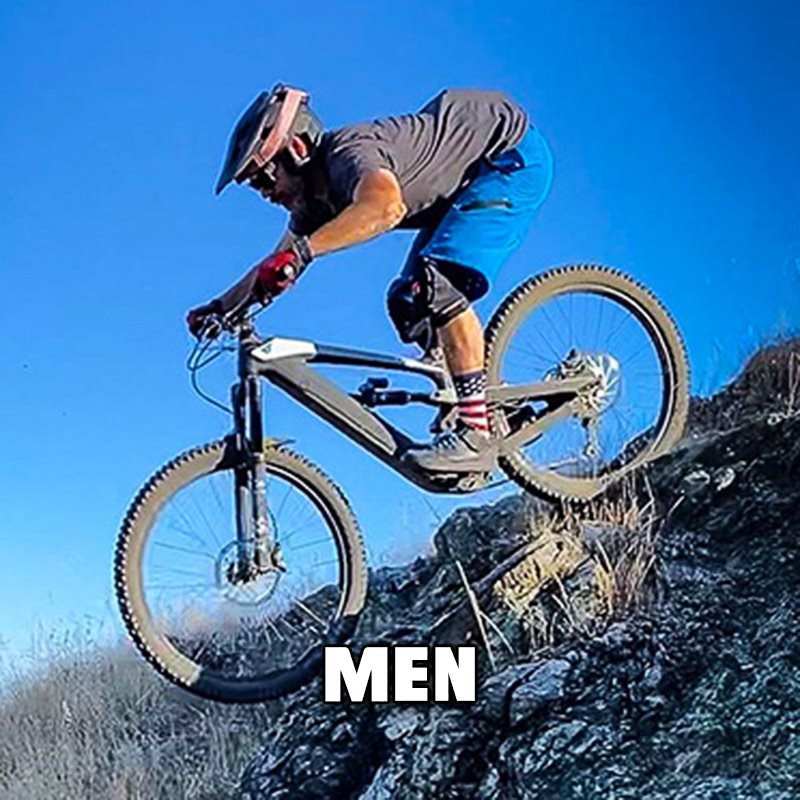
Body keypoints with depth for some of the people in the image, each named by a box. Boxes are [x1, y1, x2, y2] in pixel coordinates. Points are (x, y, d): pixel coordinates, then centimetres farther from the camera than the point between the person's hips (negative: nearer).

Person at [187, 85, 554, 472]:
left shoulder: (348, 150, -29)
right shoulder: (320, 193, -1)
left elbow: (386, 205, -52)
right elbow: (277, 265, 10)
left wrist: (303, 250, -54)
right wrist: (219, 307, 1)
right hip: (464, 179, 10)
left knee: (433, 280, -26)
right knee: (407, 304, 2)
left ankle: (475, 433, -25)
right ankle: (486, 400, 10)